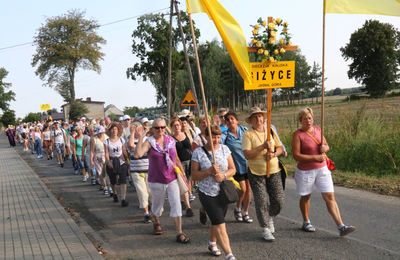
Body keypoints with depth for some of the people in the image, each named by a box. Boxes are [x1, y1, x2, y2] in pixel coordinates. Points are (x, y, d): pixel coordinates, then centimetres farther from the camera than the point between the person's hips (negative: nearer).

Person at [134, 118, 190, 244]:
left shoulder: (171, 140, 2)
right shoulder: (149, 142, -10)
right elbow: (137, 154, -28)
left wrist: (182, 171, 13)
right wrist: (140, 138, -29)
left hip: (172, 178, 2)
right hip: (156, 180, -2)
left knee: (176, 204, -6)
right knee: (157, 204, 17)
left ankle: (179, 233, 0)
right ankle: (156, 222, 48)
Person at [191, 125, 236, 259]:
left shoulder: (224, 149, 1)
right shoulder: (198, 152, -9)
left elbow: (233, 169, 3)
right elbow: (194, 176, -9)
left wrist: (223, 175, -17)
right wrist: (209, 171, -23)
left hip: (223, 192, 4)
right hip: (207, 194, -4)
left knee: (216, 222, 18)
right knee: (220, 224, -12)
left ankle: (212, 244, 44)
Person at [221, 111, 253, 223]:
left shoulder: (244, 130, 0)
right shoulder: (225, 134, -6)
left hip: (249, 163, 3)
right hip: (238, 166, -2)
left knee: (248, 189, 6)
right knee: (242, 190, -4)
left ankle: (246, 213, 21)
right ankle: (237, 209, 25)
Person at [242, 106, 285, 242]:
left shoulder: (270, 132, 9)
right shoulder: (248, 134, -6)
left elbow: (280, 148, 11)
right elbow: (247, 154, -16)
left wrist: (274, 154, -10)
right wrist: (263, 146, -23)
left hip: (274, 171, 4)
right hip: (256, 173, -4)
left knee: (278, 199, 3)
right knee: (261, 202, 0)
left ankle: (270, 218, 34)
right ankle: (265, 229, 17)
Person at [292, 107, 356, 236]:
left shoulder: (317, 129, 4)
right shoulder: (297, 134, -12)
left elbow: (327, 147, 14)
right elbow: (296, 155, -17)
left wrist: (324, 148, -10)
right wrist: (315, 158, -22)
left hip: (322, 169, 4)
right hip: (305, 171, -4)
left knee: (330, 197, -1)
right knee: (305, 197, 13)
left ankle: (341, 227, -2)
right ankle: (306, 223, 33)